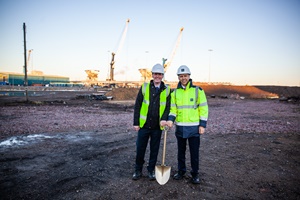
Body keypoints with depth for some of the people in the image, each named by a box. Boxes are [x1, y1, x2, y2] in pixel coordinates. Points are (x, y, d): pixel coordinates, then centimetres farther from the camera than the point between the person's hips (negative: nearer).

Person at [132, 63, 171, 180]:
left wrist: (164, 118, -17)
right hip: (144, 125, 0)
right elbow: (137, 106, 0)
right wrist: (136, 123, -3)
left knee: (154, 150, 12)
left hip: (157, 126, 1)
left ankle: (151, 170, 30)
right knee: (140, 149, 8)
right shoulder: (144, 87, -1)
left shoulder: (166, 90, 1)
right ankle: (138, 170, 27)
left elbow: (168, 107, 2)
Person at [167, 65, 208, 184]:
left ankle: (195, 174, 23)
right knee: (181, 151, 15)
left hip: (194, 127, -3)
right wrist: (171, 119, -12)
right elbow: (173, 109, 7)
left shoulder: (198, 90, -3)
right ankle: (181, 171, 32)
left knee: (194, 152, 6)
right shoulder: (175, 92, 6)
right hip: (180, 127, 3)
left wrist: (203, 125, -8)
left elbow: (204, 108, -3)